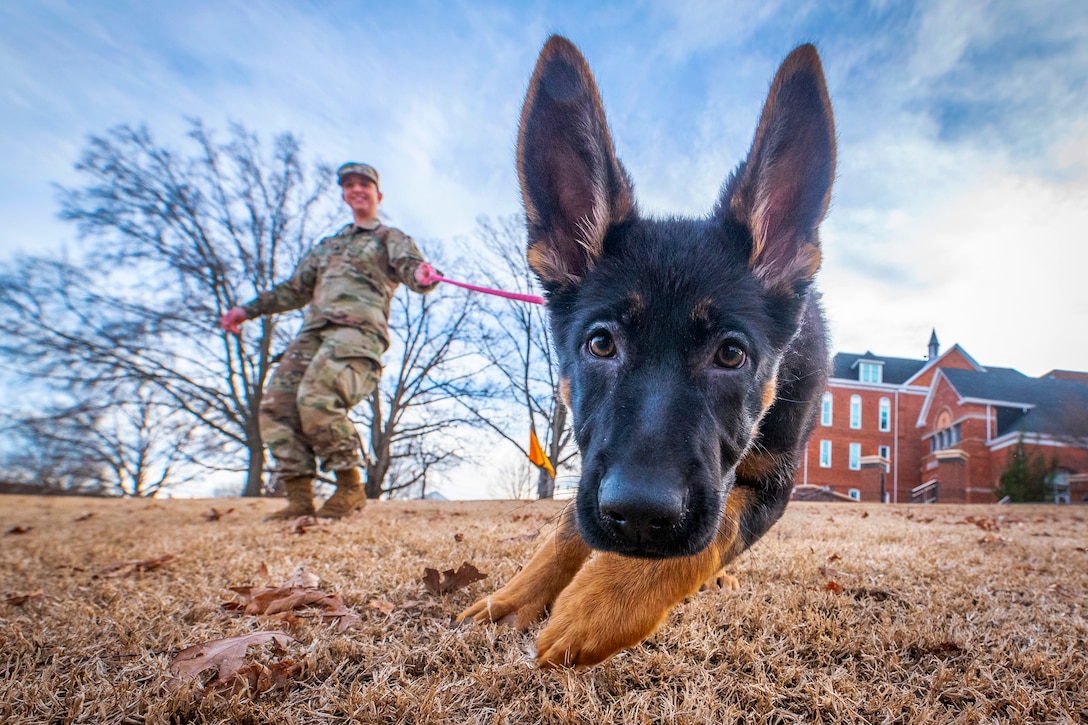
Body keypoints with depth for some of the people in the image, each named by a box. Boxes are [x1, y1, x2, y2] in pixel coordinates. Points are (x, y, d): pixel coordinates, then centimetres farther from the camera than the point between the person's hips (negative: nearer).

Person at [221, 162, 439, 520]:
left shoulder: (390, 238, 18)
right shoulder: (327, 246, 35)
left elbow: (411, 268, -2)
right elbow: (295, 289, 38)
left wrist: (424, 275, -27)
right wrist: (249, 310, 30)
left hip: (358, 328, -7)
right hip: (313, 330, 7)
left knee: (316, 400, -28)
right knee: (276, 405, -11)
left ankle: (350, 486, -14)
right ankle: (300, 497, -8)